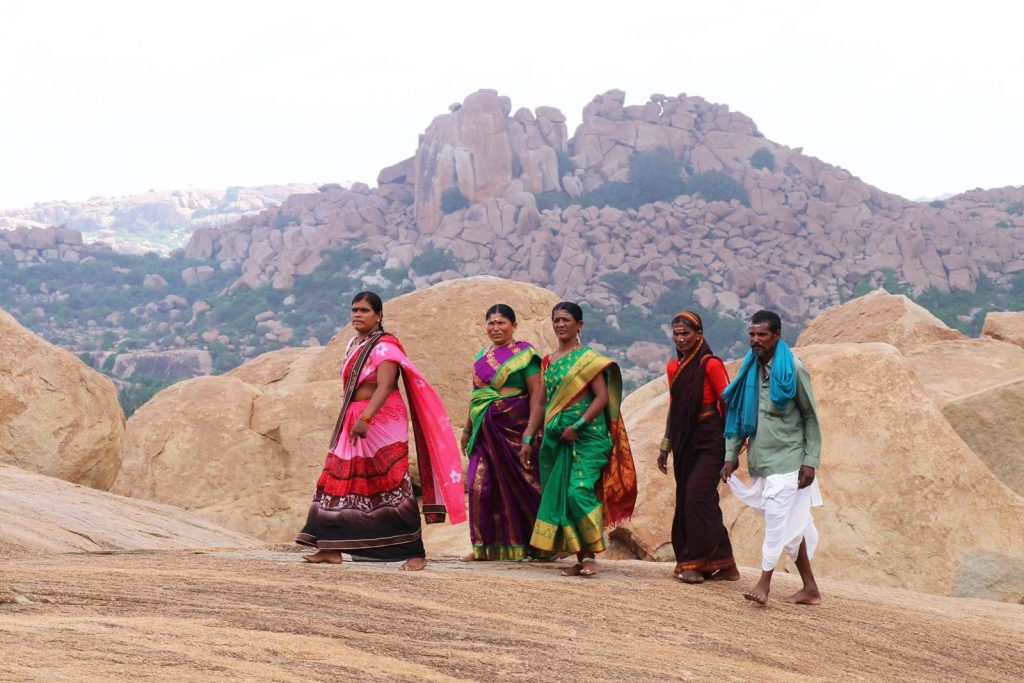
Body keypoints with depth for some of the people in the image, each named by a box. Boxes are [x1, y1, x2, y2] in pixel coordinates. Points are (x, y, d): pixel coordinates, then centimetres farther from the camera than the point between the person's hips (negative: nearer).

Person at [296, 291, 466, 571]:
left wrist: (365, 418, -36)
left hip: (382, 420, -9)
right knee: (338, 480, 5)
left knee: (393, 484, -8)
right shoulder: (353, 345, 15)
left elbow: (384, 387, -24)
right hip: (352, 421, 9)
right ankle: (332, 548, 10)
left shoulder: (384, 346, -12)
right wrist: (350, 420, 19)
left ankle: (416, 553, -4)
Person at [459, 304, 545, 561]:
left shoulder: (524, 354, -5)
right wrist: (467, 429, 20)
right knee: (482, 487, 2)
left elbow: (538, 396, -11)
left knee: (522, 486, -1)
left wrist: (529, 437, -18)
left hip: (513, 429, -6)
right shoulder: (482, 356, 13)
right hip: (486, 431, 6)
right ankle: (486, 546, 11)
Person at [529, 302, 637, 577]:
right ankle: (580, 558, 8)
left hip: (586, 435, -6)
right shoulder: (548, 361, 15)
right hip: (556, 436, 6)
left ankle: (590, 554, -9)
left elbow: (602, 397, -10)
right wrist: (547, 431, 10)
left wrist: (577, 426, -17)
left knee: (579, 491, -18)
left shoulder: (588, 358, -3)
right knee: (560, 495, 3)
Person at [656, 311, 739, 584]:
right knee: (687, 500, 6)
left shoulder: (710, 365, -10)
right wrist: (666, 446, 18)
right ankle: (725, 565, 13)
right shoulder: (674, 367, 11)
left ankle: (694, 563, -6)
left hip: (710, 441, -7)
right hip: (685, 443, 7)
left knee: (697, 497, -15)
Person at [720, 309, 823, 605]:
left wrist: (811, 461, -11)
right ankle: (810, 588, 16)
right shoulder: (749, 369, 7)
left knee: (778, 520, -10)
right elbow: (738, 414, 11)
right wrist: (731, 455, 5)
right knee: (790, 524, 10)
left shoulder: (793, 369, -8)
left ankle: (765, 582, -3)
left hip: (787, 459, -5)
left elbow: (810, 417, -6)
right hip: (760, 459, 5)